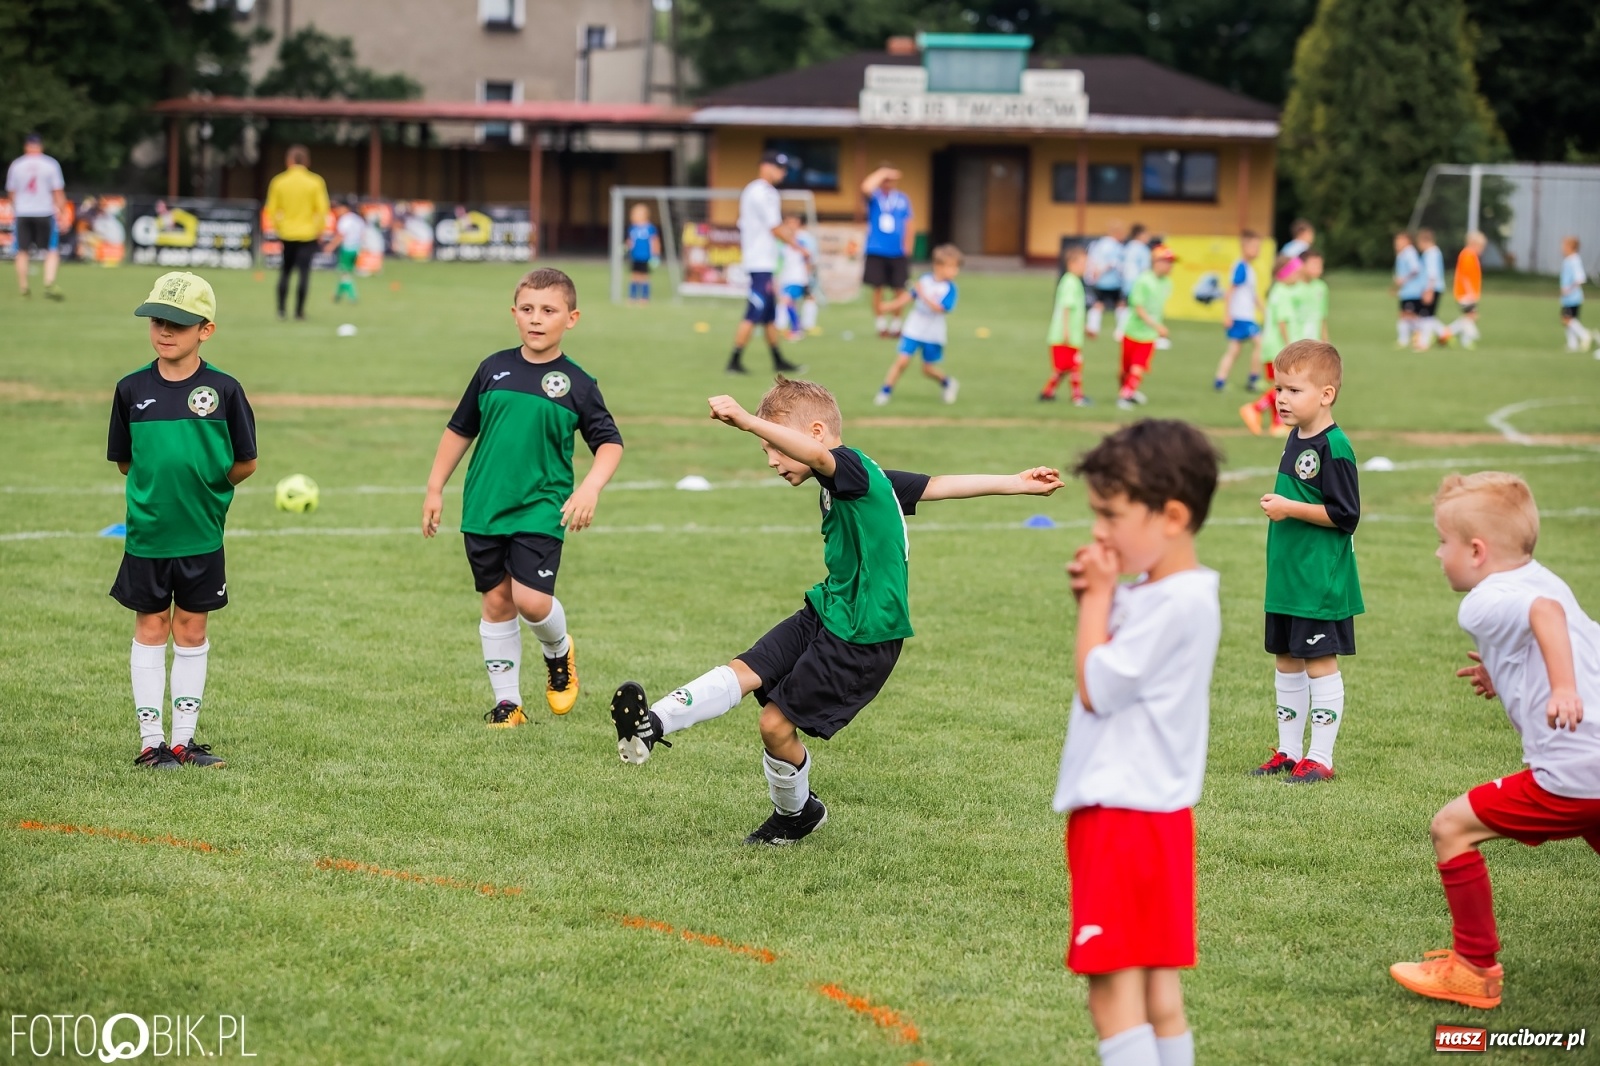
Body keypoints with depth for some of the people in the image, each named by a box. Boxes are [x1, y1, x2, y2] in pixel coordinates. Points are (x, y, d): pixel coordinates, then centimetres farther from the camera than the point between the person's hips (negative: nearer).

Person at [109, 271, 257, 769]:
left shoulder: (223, 390, -7)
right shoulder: (132, 389, -3)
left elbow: (245, 463, 0)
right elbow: (125, 461, 7)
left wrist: (203, 486, -1)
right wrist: (161, 485, 0)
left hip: (202, 536, 0)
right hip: (146, 535, 0)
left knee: (191, 630, 9)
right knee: (150, 629, 7)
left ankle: (183, 741, 17)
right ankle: (150, 741, 13)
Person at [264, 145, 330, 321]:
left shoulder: (278, 182, -1)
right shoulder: (315, 183, -5)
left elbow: (272, 210, -1)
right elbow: (322, 209, -8)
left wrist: (278, 227, 12)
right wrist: (319, 230, 4)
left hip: (286, 234, 2)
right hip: (308, 235, -2)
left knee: (285, 271, 13)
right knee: (304, 272, -1)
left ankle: (281, 309, 7)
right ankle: (299, 310, -5)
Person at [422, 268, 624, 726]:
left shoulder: (576, 384, -3)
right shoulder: (494, 369, 4)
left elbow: (609, 443, -1)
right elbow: (459, 430, 13)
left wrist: (590, 488, -18)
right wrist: (435, 488, 12)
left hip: (542, 510, -3)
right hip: (484, 508, 3)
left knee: (531, 599, -15)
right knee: (497, 601, 7)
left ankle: (559, 652, 19)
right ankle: (507, 701, 17)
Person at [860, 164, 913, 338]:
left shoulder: (903, 199, 5)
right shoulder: (875, 197, -3)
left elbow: (907, 224, 11)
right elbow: (866, 188, -26)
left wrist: (906, 245, 3)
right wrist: (882, 173, -17)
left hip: (897, 253, 2)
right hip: (876, 252, -2)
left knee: (899, 291, 4)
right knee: (878, 289, 2)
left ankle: (895, 325, 18)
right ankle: (881, 325, 14)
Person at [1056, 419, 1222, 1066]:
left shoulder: (1180, 604, -18)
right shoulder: (1151, 594, 12)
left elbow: (1094, 687, -16)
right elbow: (1110, 672, 20)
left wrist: (1097, 597, -7)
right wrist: (1093, 600, 6)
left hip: (1126, 817, -10)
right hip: (1152, 812, 10)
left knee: (1114, 992, -9)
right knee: (1156, 994, 11)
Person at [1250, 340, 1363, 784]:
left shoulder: (1334, 448, -17)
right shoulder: (1296, 438, 10)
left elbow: (1345, 515, -19)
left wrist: (1290, 509, -21)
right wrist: (1278, 506, 11)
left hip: (1321, 580, -9)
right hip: (1287, 577, 9)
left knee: (1320, 661, -3)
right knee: (1287, 660, 14)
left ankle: (1320, 758, 4)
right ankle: (1288, 751, 23)